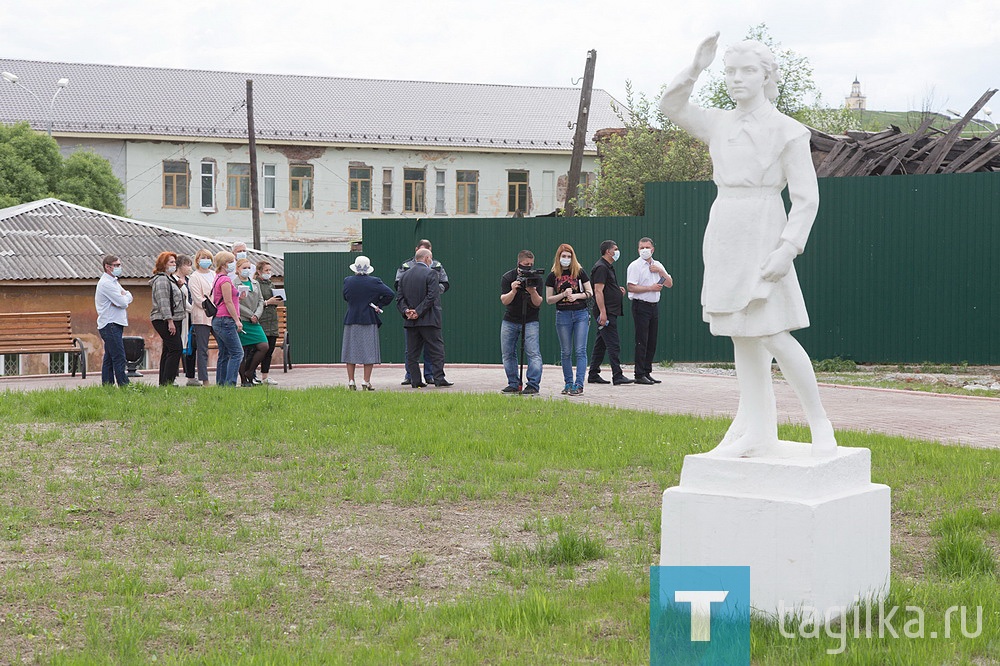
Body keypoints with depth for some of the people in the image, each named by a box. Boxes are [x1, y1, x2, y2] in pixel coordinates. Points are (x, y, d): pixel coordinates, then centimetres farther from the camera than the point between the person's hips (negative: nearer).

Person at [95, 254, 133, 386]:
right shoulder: (106, 283, -14)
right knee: (119, 358, -12)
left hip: (114, 324, 10)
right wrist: (124, 297, 3)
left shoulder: (113, 281, 19)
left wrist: (124, 296, -9)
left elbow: (129, 297, 13)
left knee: (109, 359, 10)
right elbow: (123, 303, -19)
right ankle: (124, 385, -14)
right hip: (110, 325, -10)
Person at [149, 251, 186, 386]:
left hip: (173, 320, 11)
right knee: (176, 349, -15)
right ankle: (167, 382, -15)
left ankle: (163, 383, 12)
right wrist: (170, 321, -23)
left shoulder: (170, 279, 21)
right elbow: (163, 302, -19)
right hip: (164, 320, -11)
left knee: (167, 351, 10)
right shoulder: (161, 280, -12)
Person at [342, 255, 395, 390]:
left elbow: (346, 297, 8)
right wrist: (379, 305, -2)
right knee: (369, 352, 4)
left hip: (351, 321, 2)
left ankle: (351, 381, 9)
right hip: (369, 321, -2)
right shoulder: (373, 282, -9)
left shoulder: (347, 281, -3)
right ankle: (366, 381, 0)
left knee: (351, 351, 9)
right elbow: (390, 294, -12)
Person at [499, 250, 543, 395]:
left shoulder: (536, 279, -6)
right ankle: (514, 384, 14)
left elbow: (538, 304, -12)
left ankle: (533, 385, -13)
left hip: (530, 321, -2)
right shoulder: (507, 277, -6)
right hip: (510, 320, 2)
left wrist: (533, 292, -30)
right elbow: (504, 300, -16)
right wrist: (513, 291, -34)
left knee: (533, 353, -14)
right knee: (507, 354, 4)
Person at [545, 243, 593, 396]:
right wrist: (563, 294, -11)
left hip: (581, 314, -1)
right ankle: (568, 383, 14)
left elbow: (590, 292, 4)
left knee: (580, 350, -8)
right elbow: (548, 299, 4)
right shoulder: (553, 276, 4)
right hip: (563, 315, 2)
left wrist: (577, 295, -13)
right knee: (566, 352, 6)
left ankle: (579, 384, -12)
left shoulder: (579, 272, 2)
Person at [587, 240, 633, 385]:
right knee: (613, 346, -12)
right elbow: (598, 291, -19)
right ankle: (617, 376, -13)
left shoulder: (608, 267, 20)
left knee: (600, 345, 12)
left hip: (610, 312, 10)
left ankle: (593, 375, 16)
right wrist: (602, 312, -25)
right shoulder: (601, 267, -12)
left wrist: (618, 290, 11)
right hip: (605, 312, -10)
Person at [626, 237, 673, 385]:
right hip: (641, 306, -7)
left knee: (652, 341, 8)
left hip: (654, 306, 7)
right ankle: (639, 375, -6)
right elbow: (630, 287, -14)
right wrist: (650, 288, -15)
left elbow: (669, 284, 11)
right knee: (641, 341, -8)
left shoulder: (658, 265, 16)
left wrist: (660, 271, -3)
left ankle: (647, 372, 15)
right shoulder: (635, 266, -5)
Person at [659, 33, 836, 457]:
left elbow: (806, 199, -7)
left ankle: (819, 423, 3)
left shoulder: (788, 132, -5)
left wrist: (786, 249, -17)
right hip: (724, 239, 6)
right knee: (742, 338, 7)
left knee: (774, 336, -11)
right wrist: (695, 68, 4)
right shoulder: (720, 125, 12)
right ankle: (758, 432, 12)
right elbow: (672, 107, 19)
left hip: (762, 238, -6)